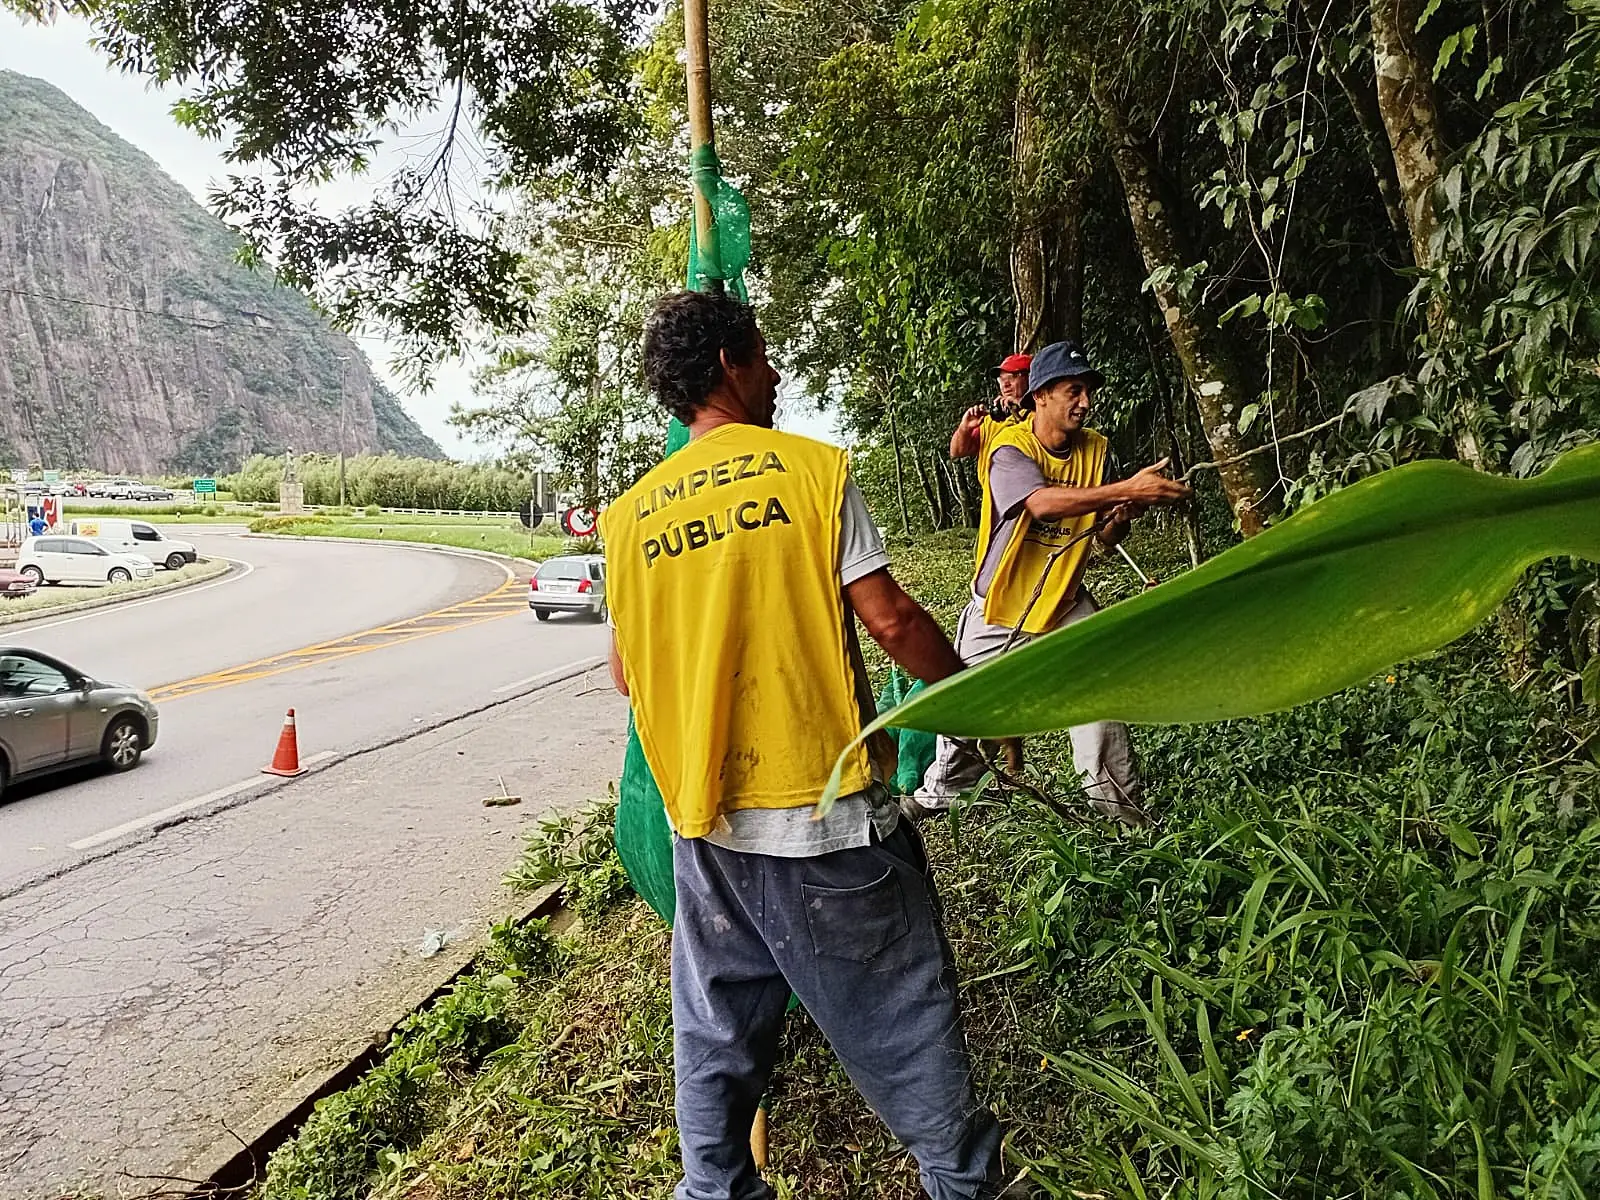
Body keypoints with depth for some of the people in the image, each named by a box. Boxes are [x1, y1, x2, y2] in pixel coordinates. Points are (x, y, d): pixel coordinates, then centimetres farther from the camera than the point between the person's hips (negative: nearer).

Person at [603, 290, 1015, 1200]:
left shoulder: (631, 513, 5)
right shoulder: (812, 468, -7)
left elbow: (626, 674, 9)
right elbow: (892, 620, -10)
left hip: (703, 824, 4)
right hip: (827, 817, -4)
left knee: (715, 1034, 19)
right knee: (904, 1018, 13)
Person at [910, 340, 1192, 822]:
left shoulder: (1093, 448, -3)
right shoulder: (1009, 448, -20)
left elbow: (1106, 536, -1)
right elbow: (1042, 502, -41)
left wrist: (1121, 517, -25)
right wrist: (1128, 489, -47)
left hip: (1065, 601, 3)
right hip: (999, 605, -3)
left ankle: (1117, 798, 10)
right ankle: (942, 790, 32)